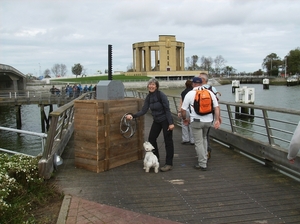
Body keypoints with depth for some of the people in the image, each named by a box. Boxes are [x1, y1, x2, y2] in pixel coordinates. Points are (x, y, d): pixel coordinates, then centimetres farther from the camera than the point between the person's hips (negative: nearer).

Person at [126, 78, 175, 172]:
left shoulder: (161, 95, -17)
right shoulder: (148, 97, 1)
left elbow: (167, 109, -19)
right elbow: (144, 110, -1)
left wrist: (171, 123, -22)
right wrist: (133, 116, -14)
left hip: (165, 121, -7)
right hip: (156, 121, 7)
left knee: (168, 141, 0)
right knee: (151, 139, 10)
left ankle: (169, 164, 9)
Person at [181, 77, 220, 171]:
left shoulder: (189, 94, -4)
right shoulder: (210, 92, 4)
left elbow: (183, 110, -3)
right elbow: (216, 107, -1)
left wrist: (184, 119, 13)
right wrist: (217, 119, 0)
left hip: (196, 121, -4)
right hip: (208, 121, 4)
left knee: (199, 142, 4)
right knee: (204, 138, 26)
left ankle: (202, 164, 8)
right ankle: (204, 159, 29)